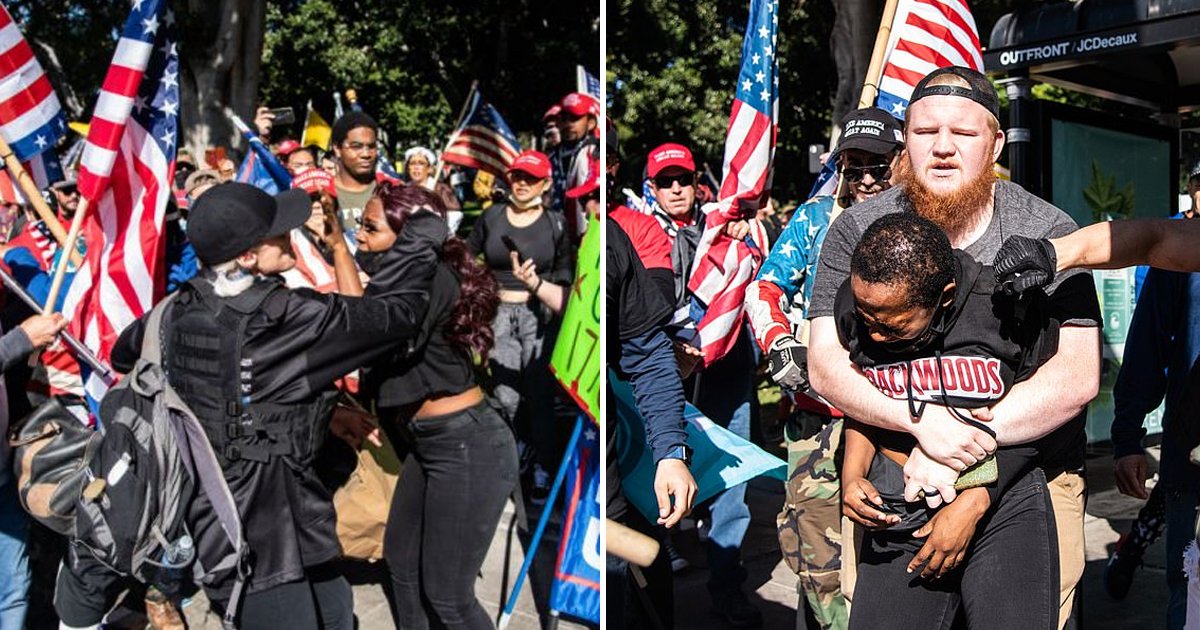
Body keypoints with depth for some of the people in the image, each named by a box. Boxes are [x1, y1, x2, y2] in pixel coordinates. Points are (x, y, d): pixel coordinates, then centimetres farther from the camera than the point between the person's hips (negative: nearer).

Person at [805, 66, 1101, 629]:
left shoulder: (1049, 234, -7)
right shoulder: (856, 232, -5)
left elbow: (1078, 376, -17)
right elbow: (825, 366, -13)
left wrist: (963, 441, -28)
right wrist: (923, 420, -30)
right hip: (888, 478, 1)